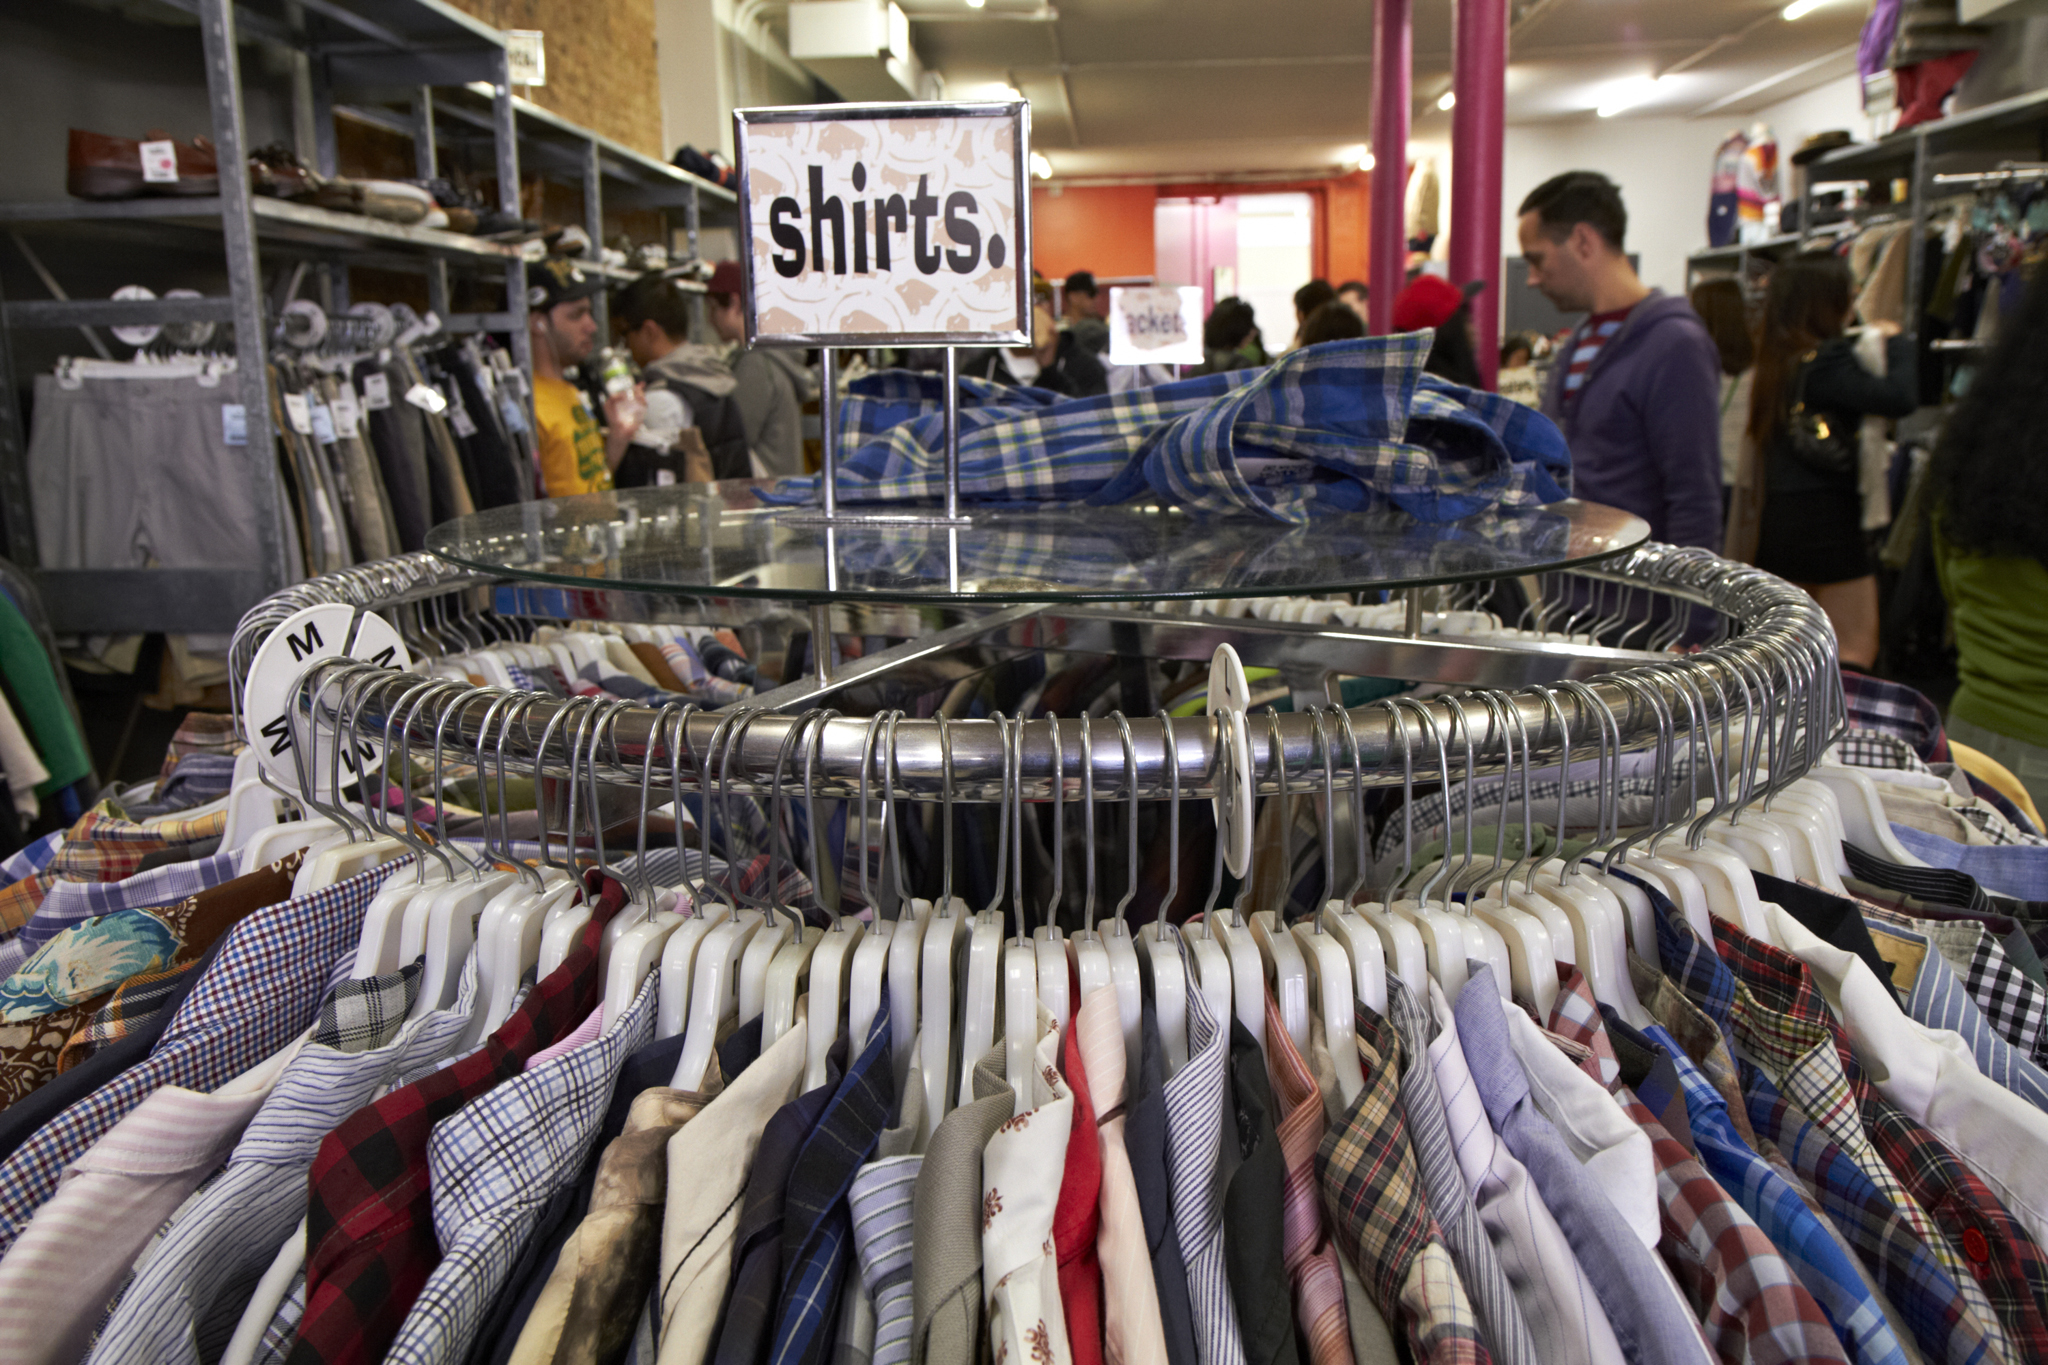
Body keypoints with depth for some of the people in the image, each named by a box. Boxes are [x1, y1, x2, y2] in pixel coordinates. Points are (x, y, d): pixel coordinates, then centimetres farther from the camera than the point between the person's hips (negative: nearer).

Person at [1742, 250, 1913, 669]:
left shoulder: (1773, 356, 8)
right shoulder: (1827, 359, -16)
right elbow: (1900, 397, -24)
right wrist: (1896, 343, -5)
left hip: (1775, 518, 8)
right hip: (1826, 514, -8)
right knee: (1855, 651, -1)